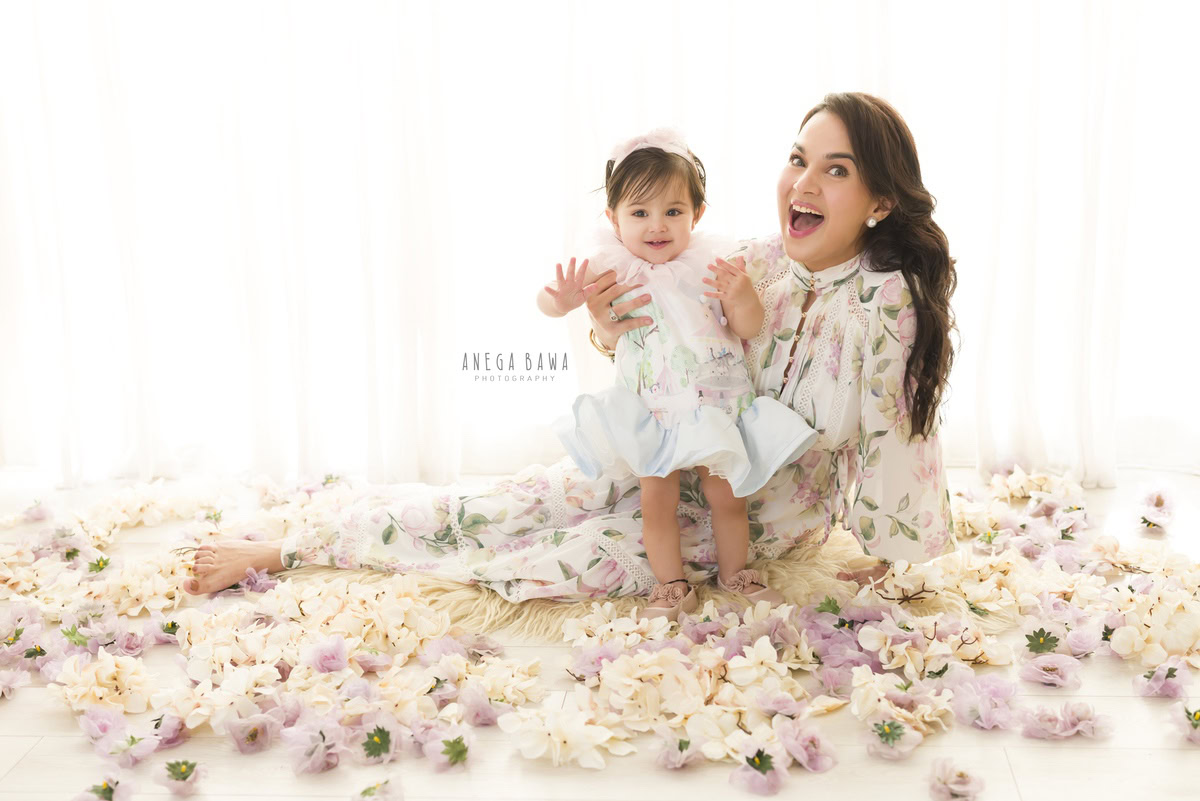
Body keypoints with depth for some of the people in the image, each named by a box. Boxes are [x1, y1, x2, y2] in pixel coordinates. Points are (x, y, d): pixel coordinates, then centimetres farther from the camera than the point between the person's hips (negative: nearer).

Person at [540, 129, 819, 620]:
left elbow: (748, 330, -4)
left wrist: (741, 298, -25)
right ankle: (671, 585, 22)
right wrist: (559, 299, -35)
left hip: (715, 406, 1)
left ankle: (734, 572, 34)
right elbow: (552, 300, -11)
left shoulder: (710, 265, -8)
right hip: (651, 413, -1)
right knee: (656, 501, 2)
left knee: (727, 495, 10)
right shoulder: (614, 268, -9)